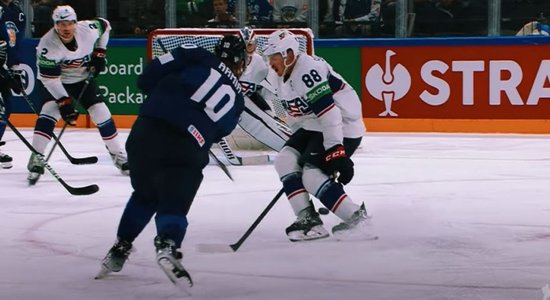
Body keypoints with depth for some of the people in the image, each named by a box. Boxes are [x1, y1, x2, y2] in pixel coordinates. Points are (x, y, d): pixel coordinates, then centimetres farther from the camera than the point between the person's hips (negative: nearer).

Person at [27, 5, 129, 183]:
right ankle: (36, 160, -24)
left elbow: (104, 26, 2)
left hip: (84, 78, 3)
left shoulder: (88, 29, -23)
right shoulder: (48, 45, -32)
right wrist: (64, 102, -32)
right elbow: (50, 78, -28)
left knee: (101, 112, -3)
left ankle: (118, 156, 13)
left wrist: (99, 53, -4)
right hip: (55, 82, -3)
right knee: (49, 112, -25)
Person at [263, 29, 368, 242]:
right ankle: (307, 218, -6)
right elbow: (295, 115, 20)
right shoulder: (284, 77, 9)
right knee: (285, 160, -6)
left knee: (313, 175, -19)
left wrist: (336, 152, -33)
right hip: (312, 127, 10)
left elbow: (329, 113, -30)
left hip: (342, 129, -10)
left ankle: (356, 217, -9)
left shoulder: (309, 72, -24)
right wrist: (300, 144, 20)